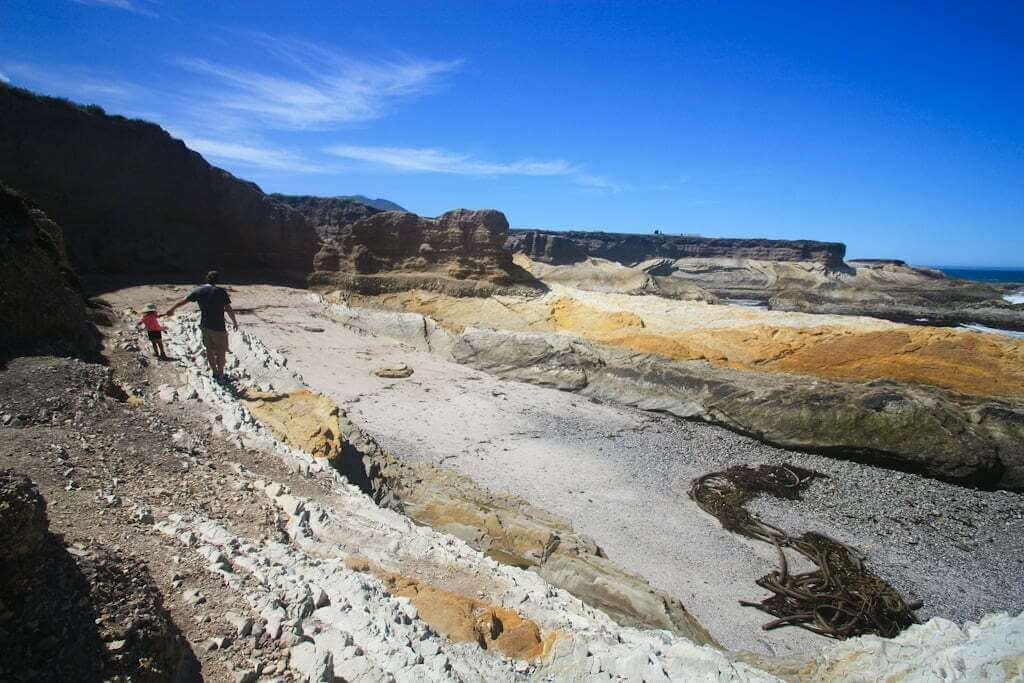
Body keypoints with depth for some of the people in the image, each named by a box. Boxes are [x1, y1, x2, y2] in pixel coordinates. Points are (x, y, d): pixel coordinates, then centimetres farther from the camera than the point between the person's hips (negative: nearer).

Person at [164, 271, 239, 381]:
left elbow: (183, 301, 11)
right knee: (221, 351, 8)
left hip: (205, 325, 5)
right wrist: (235, 322, 0)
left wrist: (172, 309, 27)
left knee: (209, 349, 19)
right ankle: (220, 375, 14)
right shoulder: (221, 291, -13)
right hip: (218, 327, -5)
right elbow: (228, 309, -14)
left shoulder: (198, 291, -1)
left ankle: (215, 372, 30)